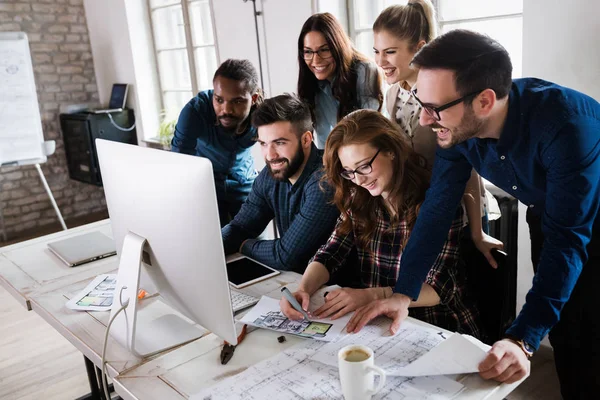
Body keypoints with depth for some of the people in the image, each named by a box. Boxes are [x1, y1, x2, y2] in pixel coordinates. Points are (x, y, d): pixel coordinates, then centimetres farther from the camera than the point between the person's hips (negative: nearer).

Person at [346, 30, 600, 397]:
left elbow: (569, 238, -38)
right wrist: (404, 293, -21)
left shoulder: (567, 125, -38)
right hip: (547, 219, 5)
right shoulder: (458, 126, -21)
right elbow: (439, 205, -15)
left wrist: (523, 340, -44)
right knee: (561, 335, 13)